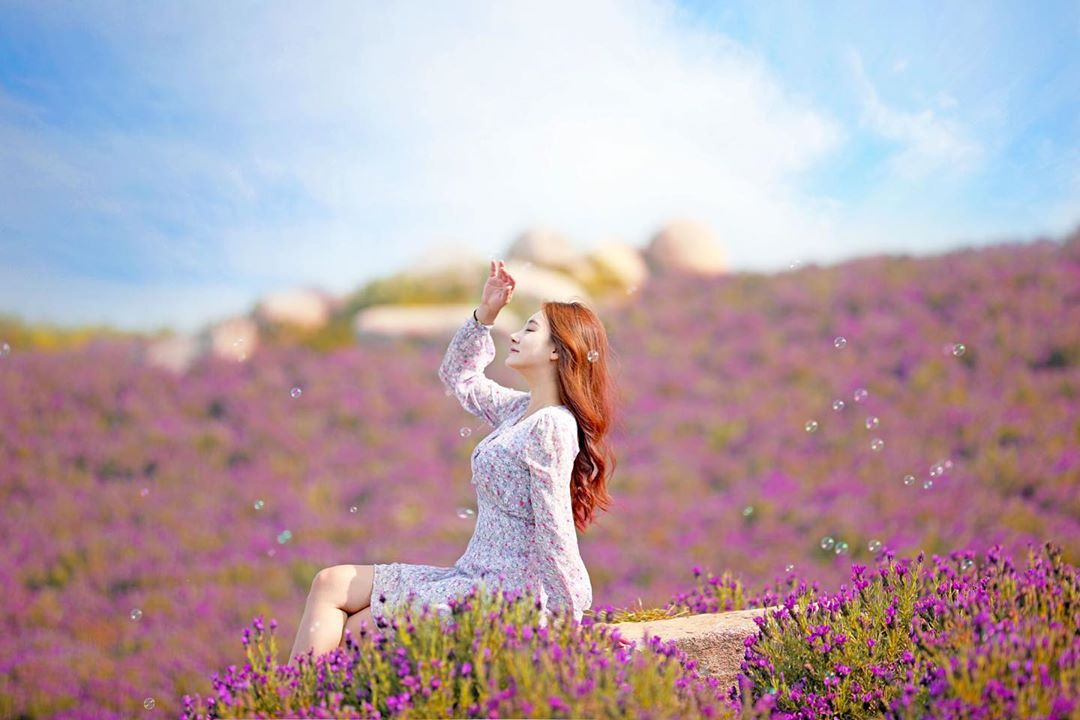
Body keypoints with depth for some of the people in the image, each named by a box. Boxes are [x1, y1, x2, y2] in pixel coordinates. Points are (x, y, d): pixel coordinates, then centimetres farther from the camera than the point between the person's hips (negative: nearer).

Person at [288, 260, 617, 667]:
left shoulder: (552, 428, -16)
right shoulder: (521, 410, 13)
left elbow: (554, 531, -19)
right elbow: (459, 376, 30)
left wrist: (566, 619, -19)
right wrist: (485, 314, 16)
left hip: (506, 592, -10)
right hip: (476, 578, 10)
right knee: (331, 583, 1)